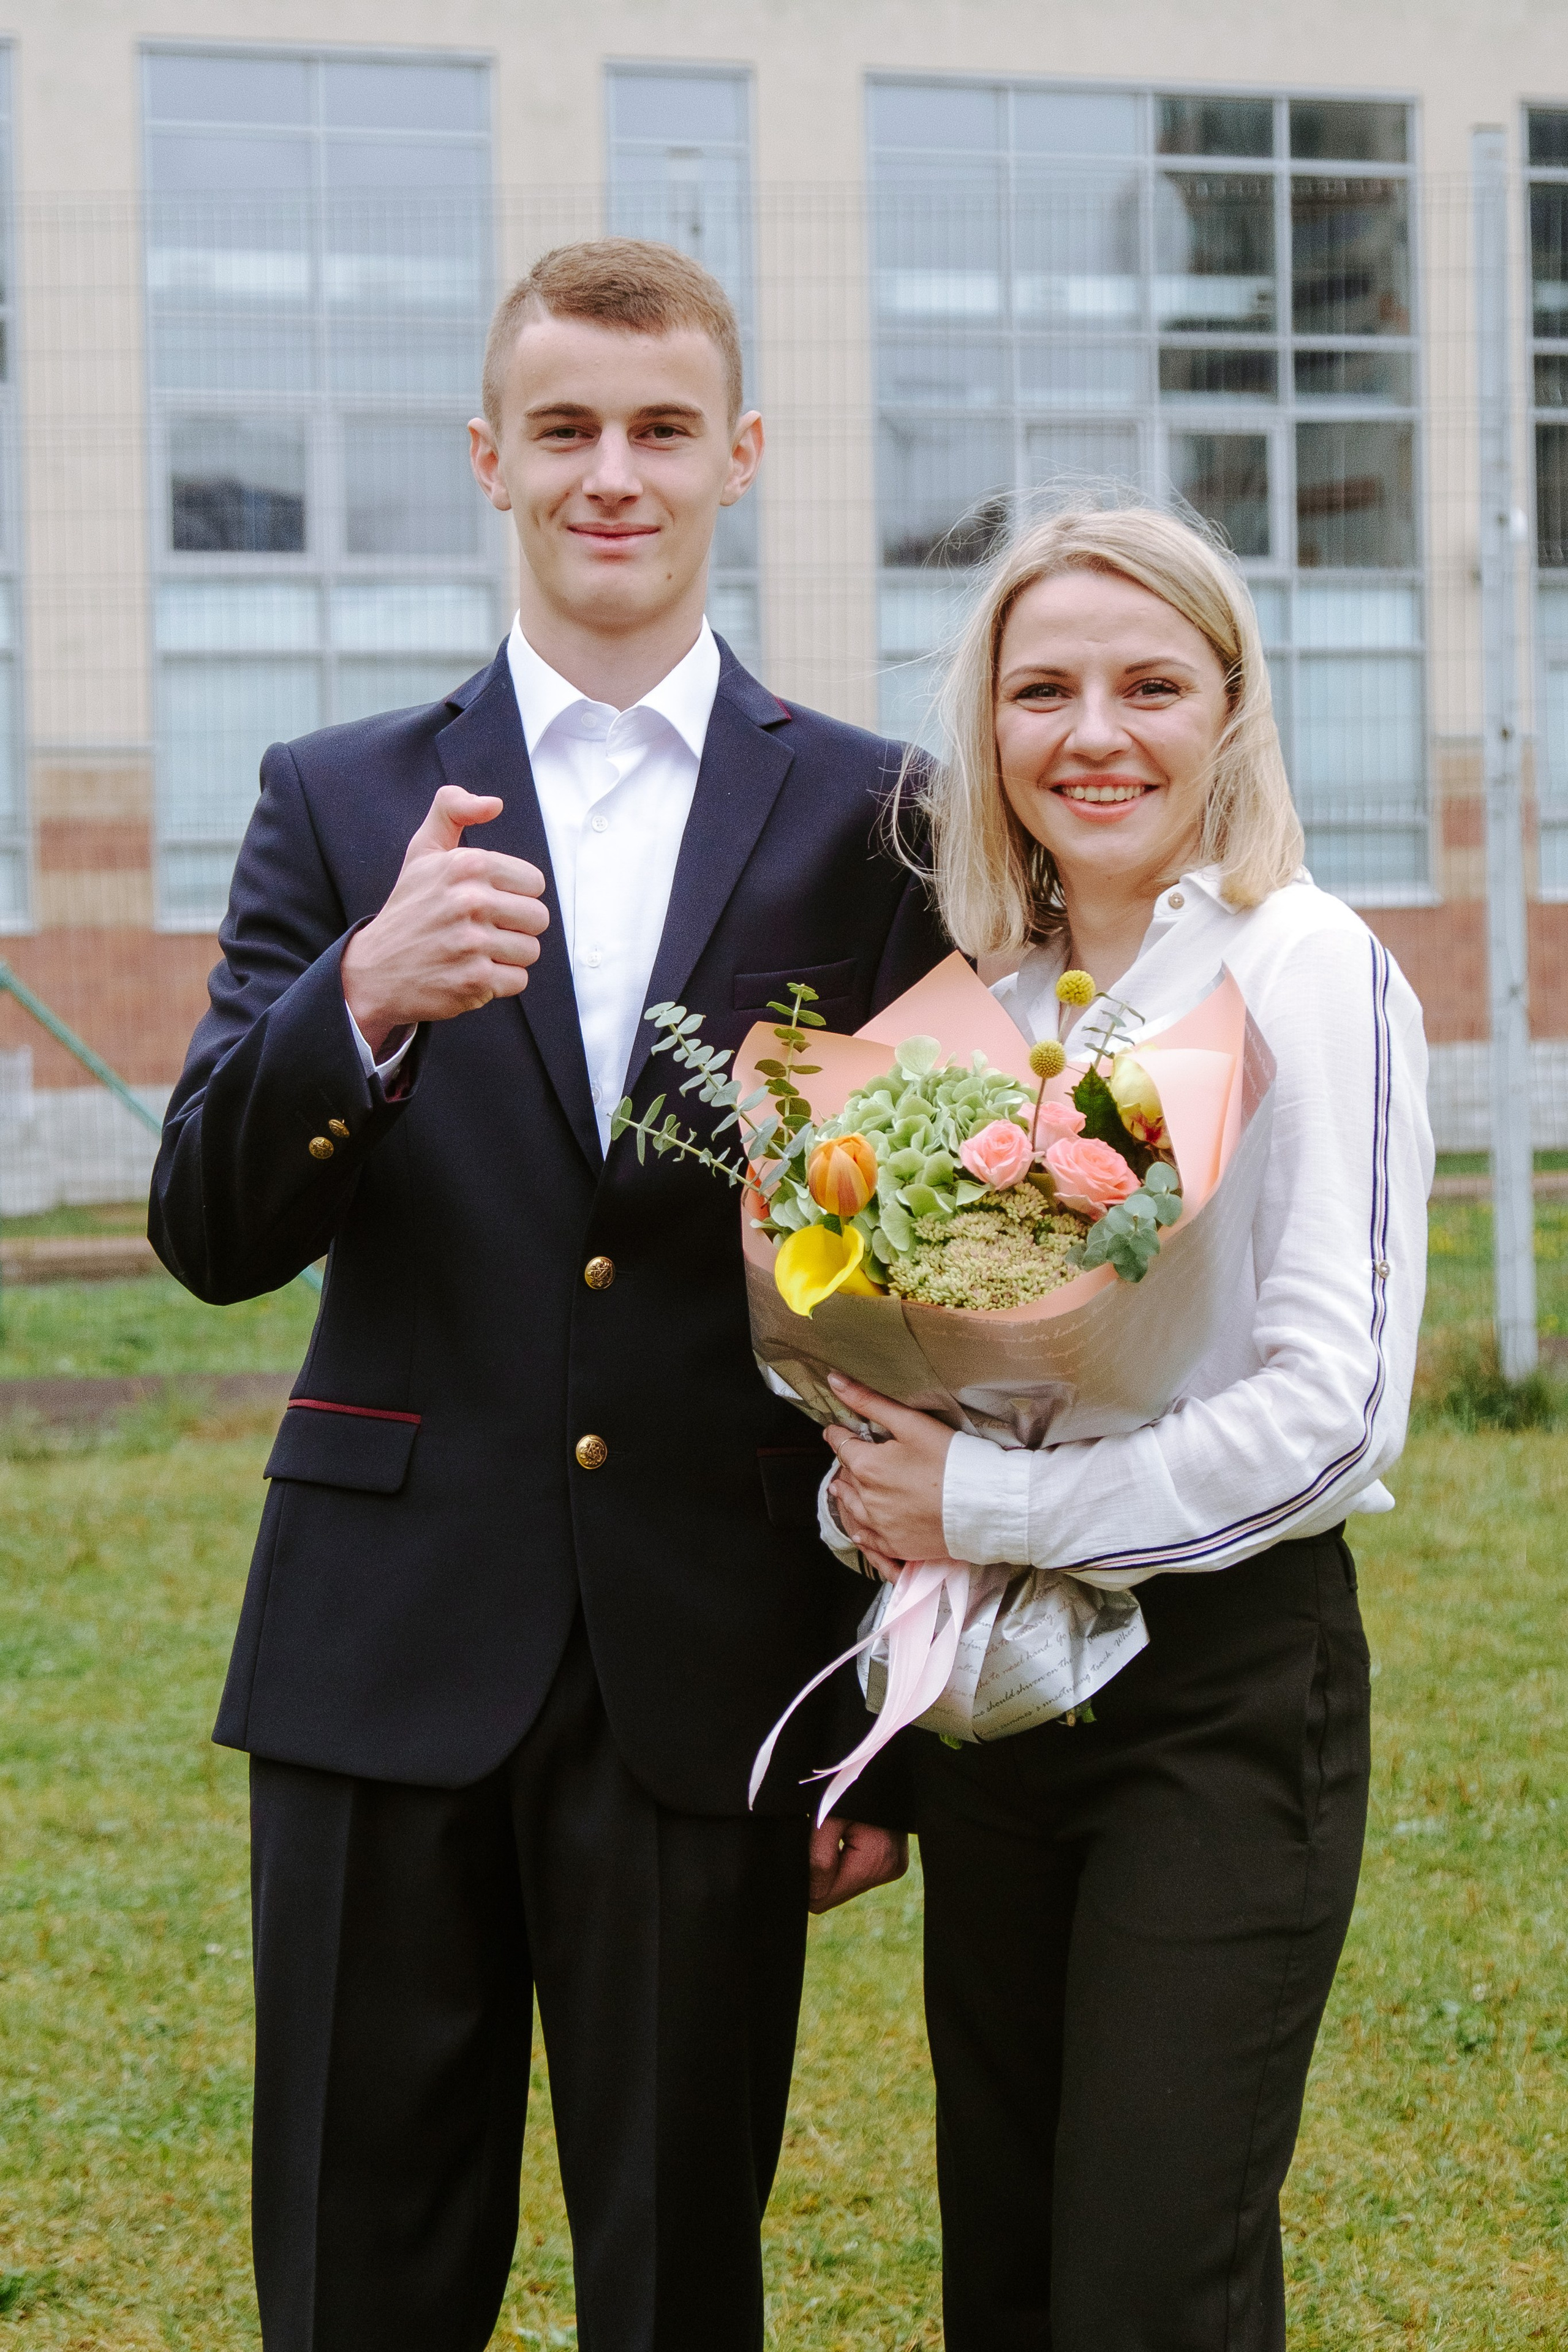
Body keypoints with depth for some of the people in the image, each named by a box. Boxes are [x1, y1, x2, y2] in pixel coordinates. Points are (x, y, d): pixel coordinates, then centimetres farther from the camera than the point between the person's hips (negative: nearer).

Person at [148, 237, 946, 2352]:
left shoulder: (862, 818, 4)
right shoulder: (343, 806, 6)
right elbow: (210, 1236, -3)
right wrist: (366, 998, -24)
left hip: (713, 1673, -1)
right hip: (392, 1647, 1)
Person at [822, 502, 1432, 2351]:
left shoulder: (1305, 968, -10)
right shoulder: (984, 993, 9)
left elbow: (1334, 1402, -17)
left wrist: (989, 1507, -16)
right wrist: (876, 1490, -1)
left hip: (1225, 1679, -6)